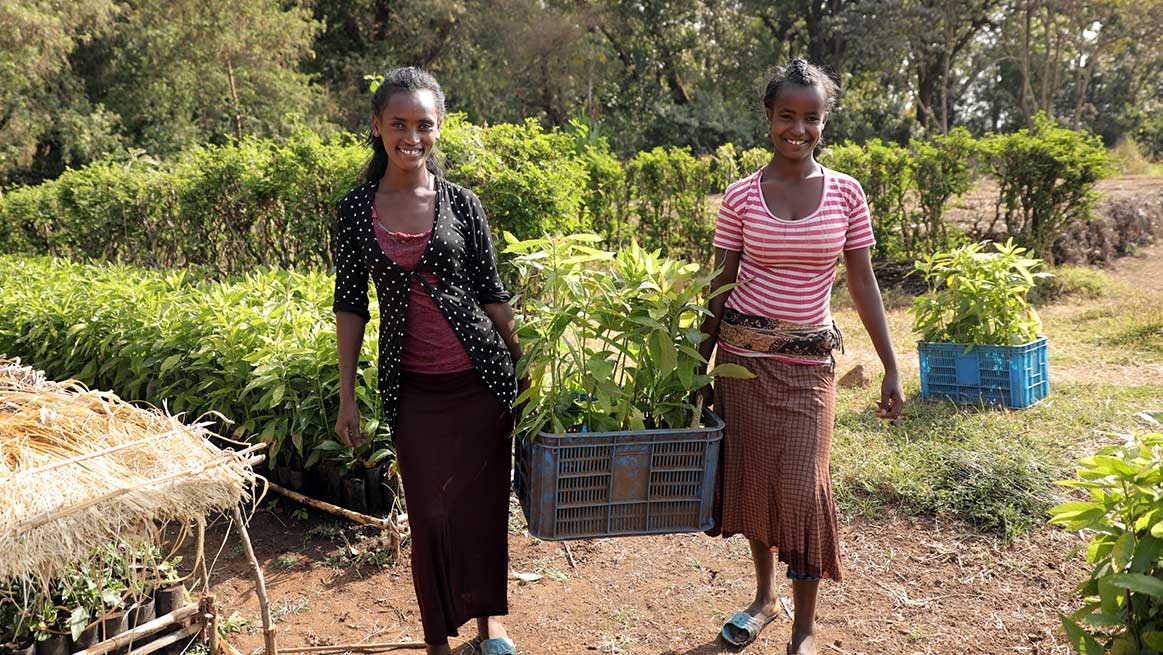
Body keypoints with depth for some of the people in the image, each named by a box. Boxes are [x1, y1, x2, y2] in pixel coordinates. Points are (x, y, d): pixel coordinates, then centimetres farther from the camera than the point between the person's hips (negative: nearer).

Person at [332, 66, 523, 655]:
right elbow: (350, 304, 3)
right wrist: (347, 395, 2)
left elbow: (490, 292, 4)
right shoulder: (355, 209, 1)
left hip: (480, 378, 0)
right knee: (429, 514, 8)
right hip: (413, 387, 0)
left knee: (483, 504, 10)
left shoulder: (462, 203, -1)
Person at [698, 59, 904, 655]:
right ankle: (765, 595, 34)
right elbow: (720, 287, 2)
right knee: (752, 477, 10)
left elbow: (863, 283, 3)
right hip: (743, 354, 1)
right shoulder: (742, 195, -2)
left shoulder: (845, 192, 0)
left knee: (802, 486, -4)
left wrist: (891, 370, 1)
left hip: (809, 362, 0)